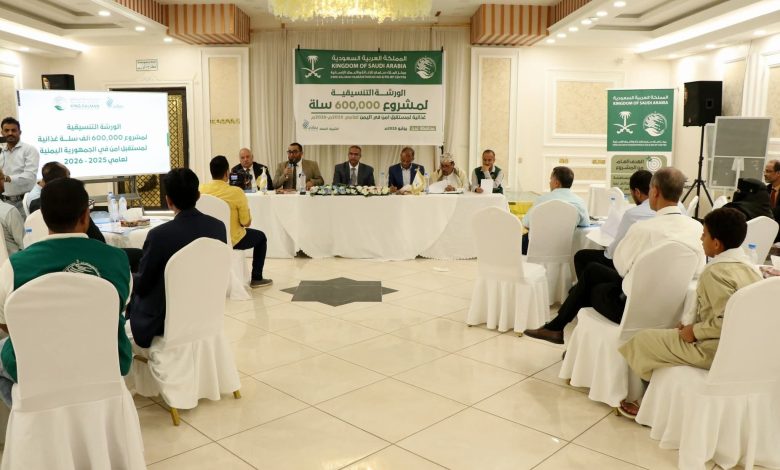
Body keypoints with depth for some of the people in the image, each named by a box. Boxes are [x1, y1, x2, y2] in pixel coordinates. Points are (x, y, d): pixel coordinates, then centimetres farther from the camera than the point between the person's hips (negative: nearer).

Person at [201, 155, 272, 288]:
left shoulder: (201, 190, -9)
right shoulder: (236, 192, -23)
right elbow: (246, 222, -16)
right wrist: (247, 220, 6)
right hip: (232, 240, -5)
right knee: (261, 237, 22)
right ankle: (256, 278, 24)